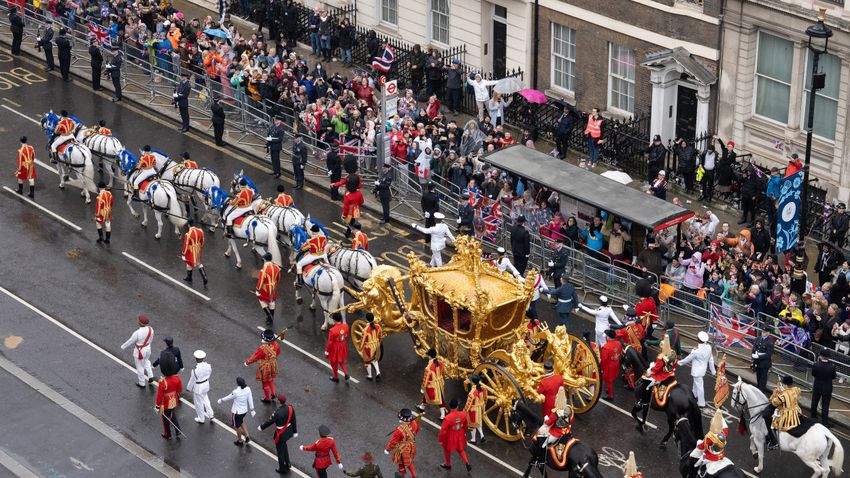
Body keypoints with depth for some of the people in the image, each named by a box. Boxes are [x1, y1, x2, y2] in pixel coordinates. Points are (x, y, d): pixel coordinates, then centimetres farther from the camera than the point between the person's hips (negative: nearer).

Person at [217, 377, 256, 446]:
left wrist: (221, 400, 7)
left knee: (237, 426, 19)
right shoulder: (248, 389, -16)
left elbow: (229, 398, -13)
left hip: (237, 411, -5)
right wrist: (252, 409, 9)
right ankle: (247, 436, 29)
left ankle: (240, 441, 37)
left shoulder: (236, 392, -31)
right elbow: (250, 399, -5)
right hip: (245, 410, 5)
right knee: (241, 422, 34)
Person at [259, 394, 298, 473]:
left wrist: (261, 427, 0)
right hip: (288, 432, 7)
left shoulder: (278, 413, -34)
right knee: (284, 446, 33)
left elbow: (269, 421, -18)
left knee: (280, 451, 16)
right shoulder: (290, 408, -15)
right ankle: (287, 463, 45)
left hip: (281, 435, -7)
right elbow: (294, 421, -3)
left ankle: (282, 469, 34)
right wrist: (295, 432, 11)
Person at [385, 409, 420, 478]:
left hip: (402, 450, -5)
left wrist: (387, 449, -7)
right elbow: (416, 430, 2)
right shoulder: (414, 423, -23)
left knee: (401, 464, 23)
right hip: (411, 447, 5)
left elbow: (393, 441, -24)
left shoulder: (400, 430, -40)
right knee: (409, 461, 31)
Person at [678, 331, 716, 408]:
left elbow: (688, 358, -16)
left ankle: (701, 403, 17)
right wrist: (713, 370, 9)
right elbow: (711, 360, -3)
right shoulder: (708, 347, -15)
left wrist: (680, 362, 3)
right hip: (703, 369, 7)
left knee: (699, 386, 6)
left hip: (697, 371, -7)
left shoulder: (696, 350, -33)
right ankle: (695, 394, 53)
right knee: (696, 381, 31)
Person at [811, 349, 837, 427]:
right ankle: (824, 422, 13)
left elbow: (813, 375, -5)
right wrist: (836, 374, 12)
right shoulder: (832, 366, -24)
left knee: (814, 403, 23)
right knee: (825, 406, 8)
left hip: (817, 388, 1)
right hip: (827, 389, -1)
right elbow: (833, 377, -10)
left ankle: (813, 417, 41)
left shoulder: (815, 365, -23)